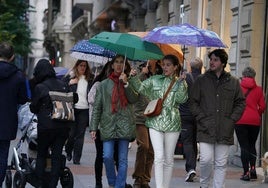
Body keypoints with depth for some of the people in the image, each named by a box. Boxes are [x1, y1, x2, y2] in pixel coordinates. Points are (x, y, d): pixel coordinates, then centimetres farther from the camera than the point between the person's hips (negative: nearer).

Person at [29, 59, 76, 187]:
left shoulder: (39, 88, -8)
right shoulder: (63, 85, 4)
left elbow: (33, 108, 1)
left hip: (46, 126, -4)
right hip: (64, 125, 4)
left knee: (41, 154, 11)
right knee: (57, 155, 9)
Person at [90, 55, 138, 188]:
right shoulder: (104, 85, 11)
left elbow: (133, 99, -6)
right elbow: (97, 107, 8)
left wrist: (125, 84, -13)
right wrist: (93, 127, 2)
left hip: (124, 125, 0)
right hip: (108, 125, 0)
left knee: (122, 159, -1)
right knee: (107, 157, -9)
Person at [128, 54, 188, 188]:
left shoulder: (180, 83, 5)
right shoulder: (155, 80, 8)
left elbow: (181, 99, -9)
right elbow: (141, 87, 2)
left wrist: (181, 82, -16)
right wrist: (134, 78, -14)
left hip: (172, 123, 1)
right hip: (155, 122, -1)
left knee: (169, 159, 9)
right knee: (159, 157, -13)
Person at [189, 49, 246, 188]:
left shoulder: (233, 82, 8)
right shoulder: (201, 80, 5)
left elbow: (240, 103, 12)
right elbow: (193, 102, 6)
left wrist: (232, 119, 0)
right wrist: (201, 118, -5)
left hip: (225, 131, 2)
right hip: (206, 129, -1)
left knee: (221, 163, 5)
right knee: (206, 160, -10)